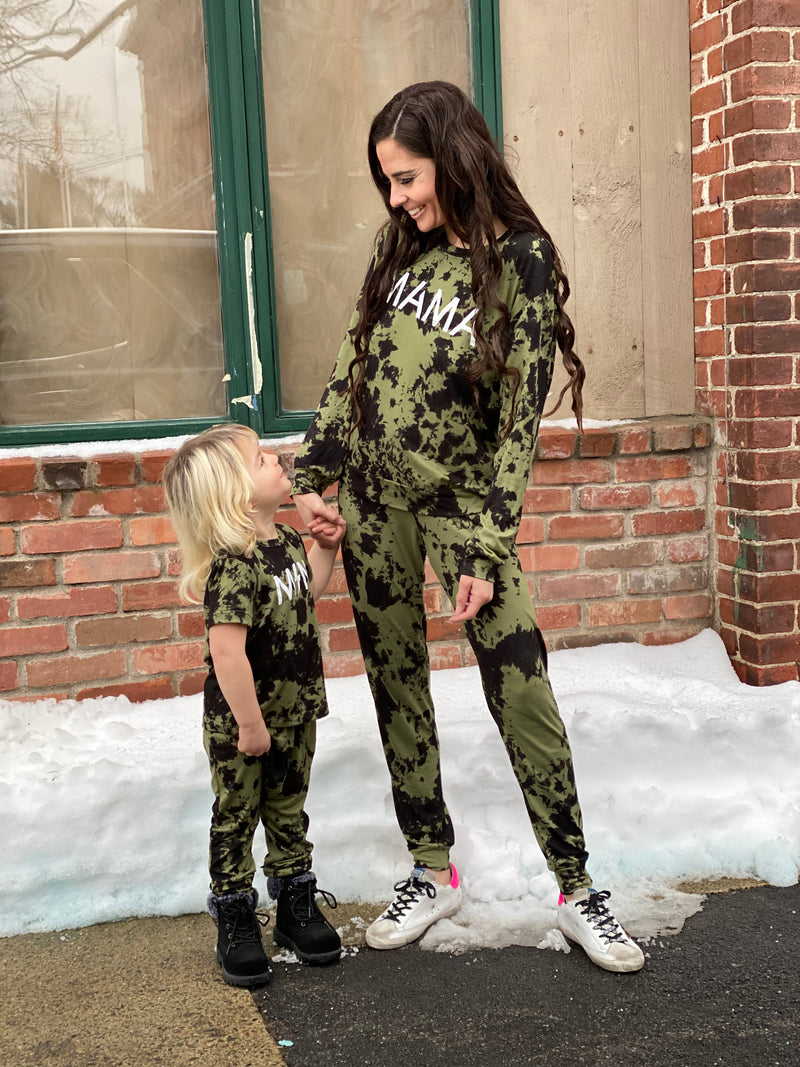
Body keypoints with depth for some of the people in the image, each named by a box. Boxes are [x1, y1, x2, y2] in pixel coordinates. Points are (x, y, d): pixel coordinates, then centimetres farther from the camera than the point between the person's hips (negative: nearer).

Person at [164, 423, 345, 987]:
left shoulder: (285, 540, -1)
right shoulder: (235, 565, -28)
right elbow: (227, 651, -32)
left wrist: (327, 547, 6)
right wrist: (250, 725, -25)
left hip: (295, 713, 8)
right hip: (241, 724, -7)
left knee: (288, 810, 21)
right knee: (236, 815, 11)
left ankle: (296, 903, 36)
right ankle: (236, 920, 25)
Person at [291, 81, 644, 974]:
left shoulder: (520, 260, -10)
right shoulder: (400, 244, 4)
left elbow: (520, 416, -13)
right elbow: (351, 366, 11)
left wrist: (485, 549, -16)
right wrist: (311, 473, 6)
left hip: (461, 498, -5)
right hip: (371, 493, 5)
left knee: (522, 693, -5)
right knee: (396, 684, 9)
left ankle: (576, 890, 9)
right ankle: (432, 871, 24)